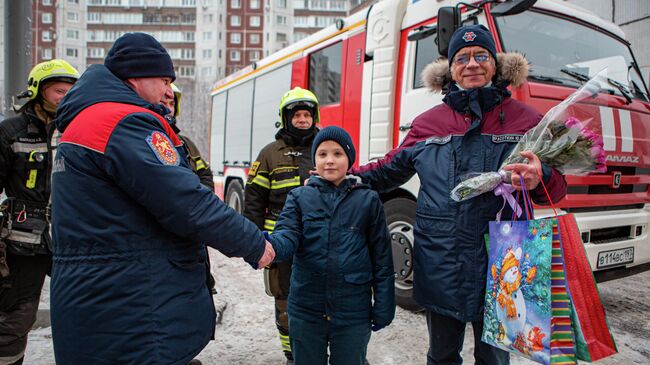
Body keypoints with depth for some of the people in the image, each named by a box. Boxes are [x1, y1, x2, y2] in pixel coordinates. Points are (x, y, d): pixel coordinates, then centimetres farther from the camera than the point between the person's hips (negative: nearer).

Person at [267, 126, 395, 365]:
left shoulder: (368, 200, -2)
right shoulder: (299, 197, 1)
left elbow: (382, 257, 1)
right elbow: (288, 235, -13)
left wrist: (383, 308, 0)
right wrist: (269, 246, -36)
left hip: (353, 313, -1)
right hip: (305, 311, 1)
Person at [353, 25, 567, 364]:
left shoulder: (526, 120, 1)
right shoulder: (427, 123, 5)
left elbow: (558, 186, 1)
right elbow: (392, 168, 14)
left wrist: (539, 181, -24)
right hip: (439, 268, 2)